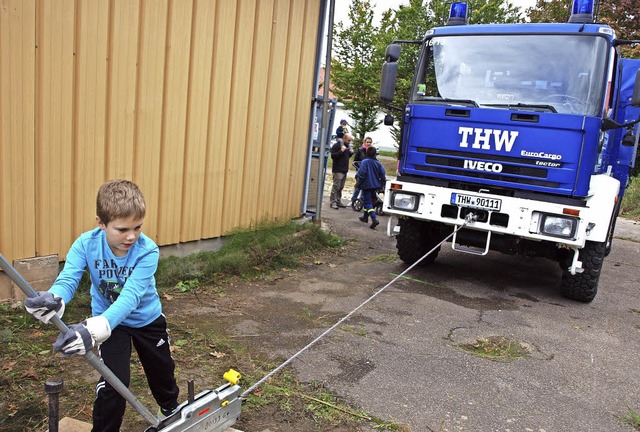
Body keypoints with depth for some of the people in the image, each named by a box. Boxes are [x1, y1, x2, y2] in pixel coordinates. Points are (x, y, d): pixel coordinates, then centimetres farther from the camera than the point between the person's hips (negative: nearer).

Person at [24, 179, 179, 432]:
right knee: (114, 381, -12)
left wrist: (95, 328, -60)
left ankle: (171, 408, 52)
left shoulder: (147, 251, -34)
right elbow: (68, 279, -37)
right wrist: (53, 300, -62)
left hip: (147, 318, 1)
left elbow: (130, 296, -44)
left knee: (162, 370, 20)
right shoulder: (86, 244, -27)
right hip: (108, 321, 0)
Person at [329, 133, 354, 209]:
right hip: (338, 170, -8)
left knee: (341, 187, 12)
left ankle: (338, 201, 19)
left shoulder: (348, 146, 17)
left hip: (344, 170, 8)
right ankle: (333, 202, -6)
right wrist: (341, 151, -25)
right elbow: (333, 156, -16)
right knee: (336, 186, -9)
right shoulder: (336, 145, -9)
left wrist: (351, 152, 7)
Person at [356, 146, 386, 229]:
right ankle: (365, 217, 35)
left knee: (368, 202, -6)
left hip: (366, 185, -6)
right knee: (369, 201, 22)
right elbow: (383, 175, 1)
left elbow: (361, 173, -18)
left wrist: (359, 181, 1)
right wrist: (381, 184, 14)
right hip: (375, 185, 6)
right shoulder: (378, 163, 1)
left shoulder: (364, 162, -13)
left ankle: (374, 219, -23)